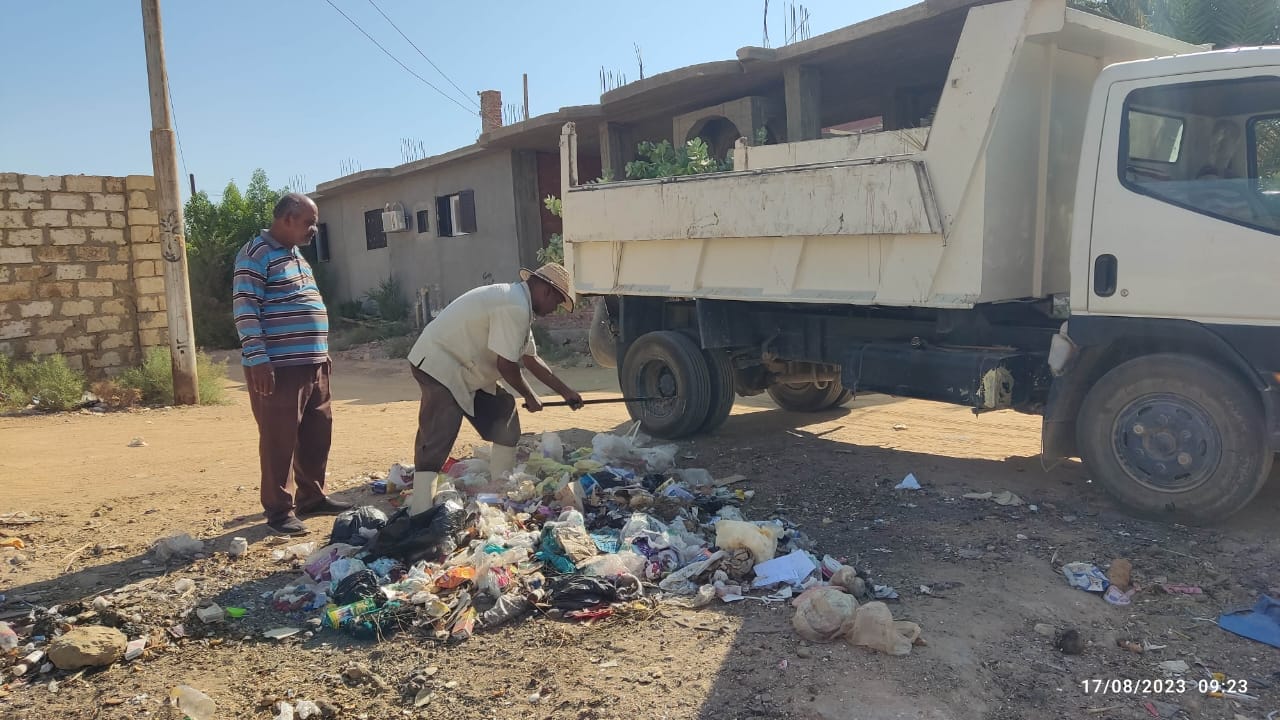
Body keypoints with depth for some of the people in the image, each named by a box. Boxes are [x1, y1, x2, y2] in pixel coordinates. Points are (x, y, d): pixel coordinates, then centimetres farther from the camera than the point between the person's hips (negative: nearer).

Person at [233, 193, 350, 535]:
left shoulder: (296, 255, 19)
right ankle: (278, 510, 8)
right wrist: (258, 359, -21)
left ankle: (312, 497, 26)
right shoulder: (256, 255, -10)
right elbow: (244, 310, -16)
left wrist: (322, 352, 24)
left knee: (318, 433, 13)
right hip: (277, 367, -9)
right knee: (279, 440, -2)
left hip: (311, 364, 9)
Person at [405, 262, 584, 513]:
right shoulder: (514, 308, -22)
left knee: (504, 415, 12)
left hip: (464, 371, 11)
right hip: (439, 365, -11)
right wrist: (529, 396, -5)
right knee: (435, 441, -16)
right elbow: (505, 364, -22)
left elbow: (530, 359, 21)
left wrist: (566, 392, 24)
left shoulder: (517, 302, 12)